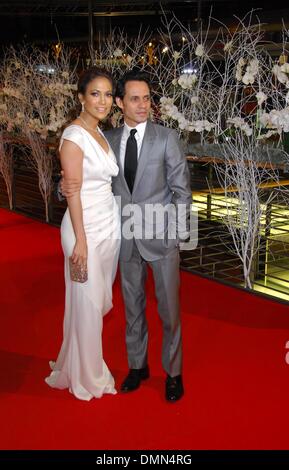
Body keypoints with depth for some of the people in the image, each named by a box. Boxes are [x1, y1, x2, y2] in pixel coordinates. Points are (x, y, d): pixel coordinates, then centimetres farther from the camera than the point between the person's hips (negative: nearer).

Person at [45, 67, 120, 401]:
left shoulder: (100, 133, 11)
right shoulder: (74, 135, -15)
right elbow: (73, 192, -17)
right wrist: (81, 240, -18)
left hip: (110, 225, 8)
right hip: (86, 228, -8)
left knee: (101, 301, 16)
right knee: (87, 304, 5)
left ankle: (85, 363, 35)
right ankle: (85, 377, 24)